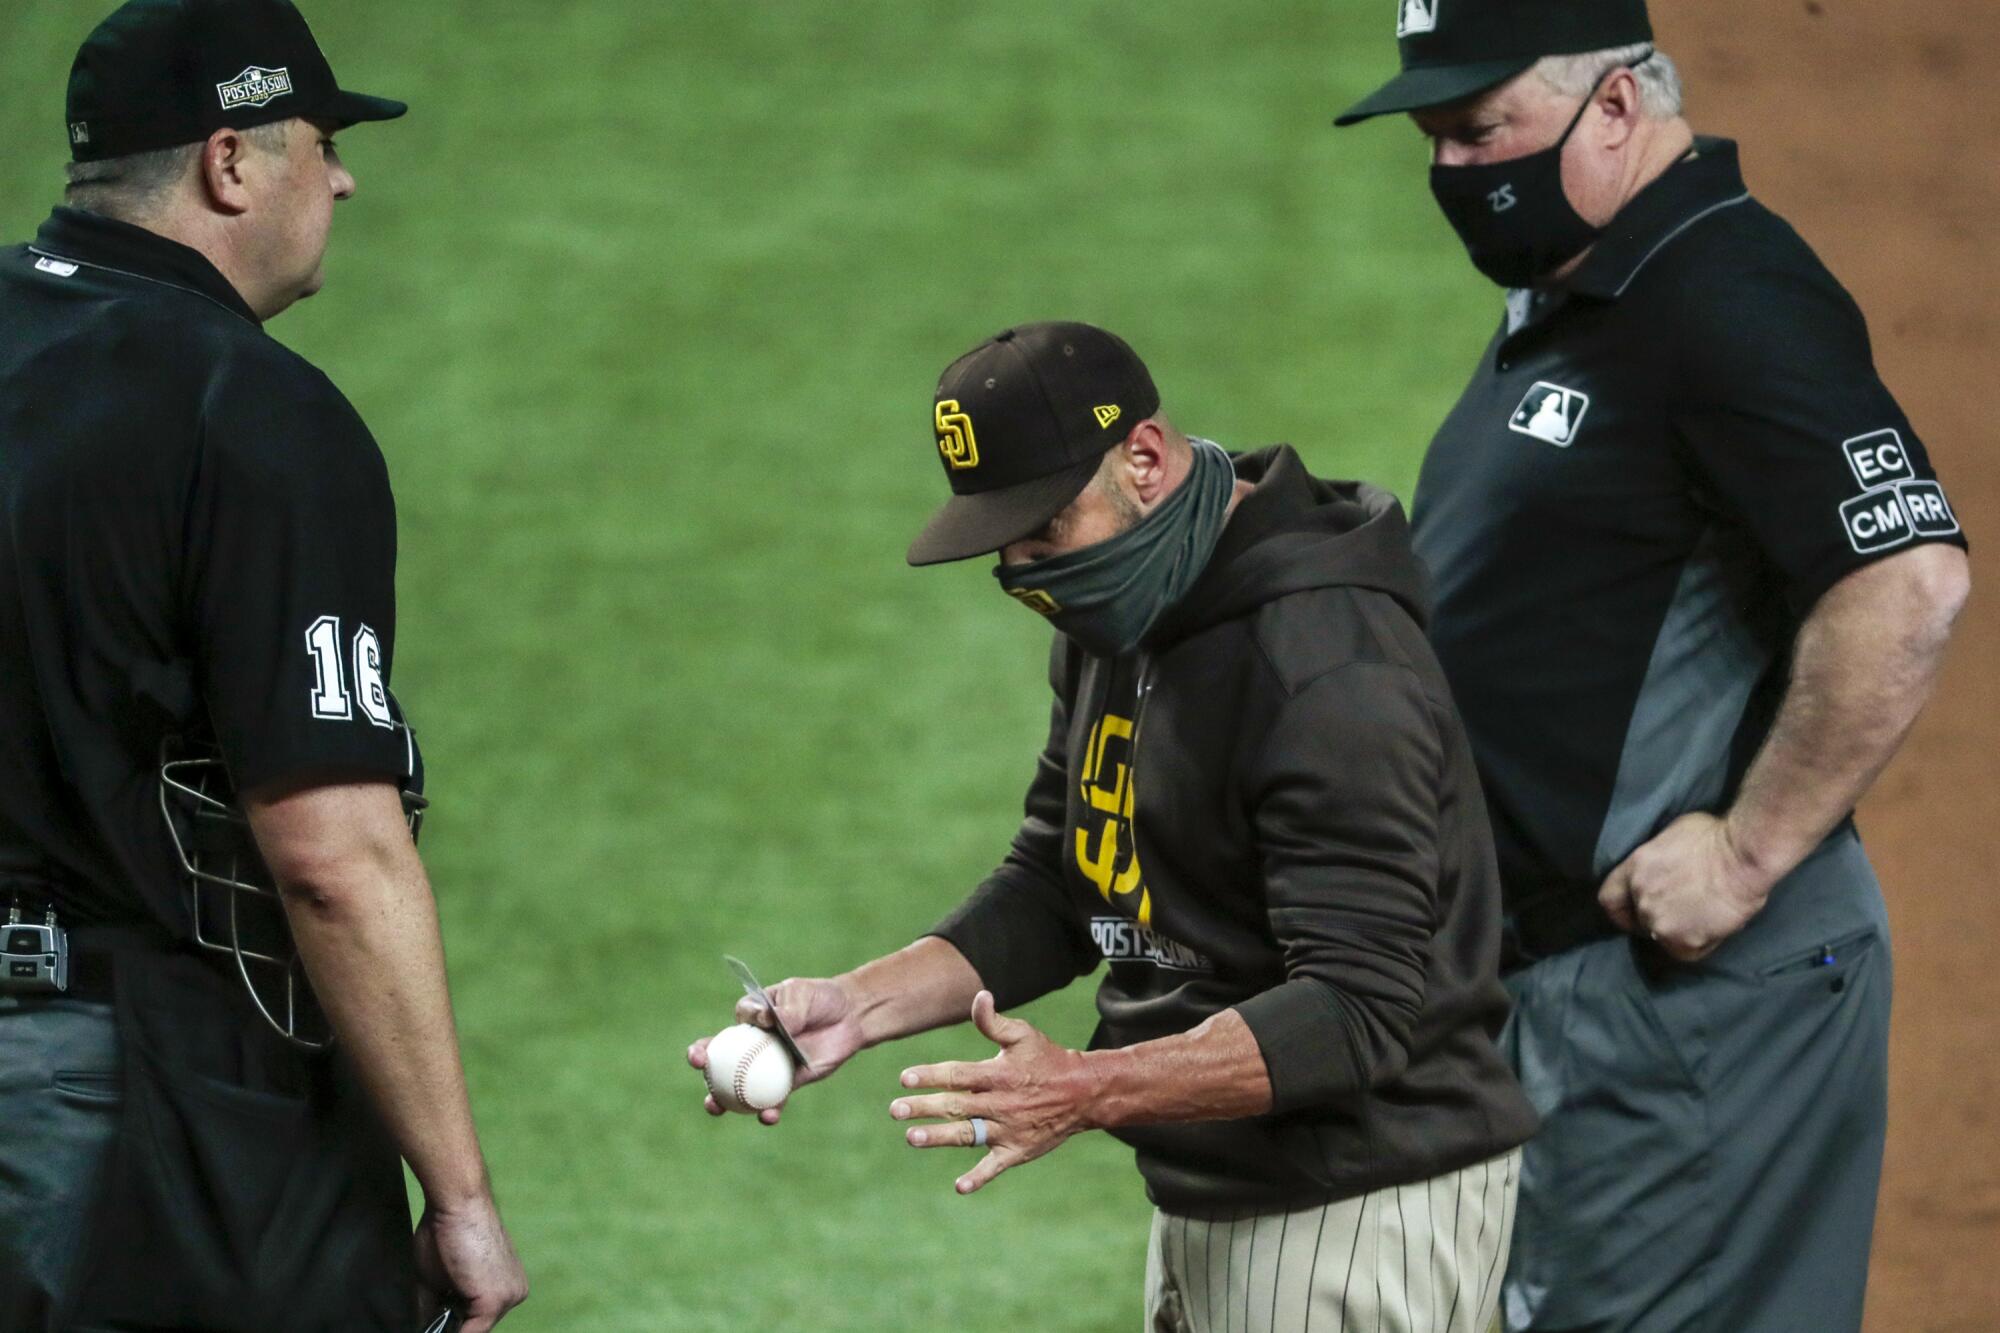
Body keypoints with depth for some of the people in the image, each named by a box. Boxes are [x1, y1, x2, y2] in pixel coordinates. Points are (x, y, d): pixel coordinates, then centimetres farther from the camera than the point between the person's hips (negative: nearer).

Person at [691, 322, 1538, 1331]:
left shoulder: (1327, 668, -23)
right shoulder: (1111, 623, 8)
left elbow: (1358, 1014, -27)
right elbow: (1054, 892, 16)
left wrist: (1088, 1090, -36)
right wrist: (863, 1006, -1)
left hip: (1364, 1222, -9)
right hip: (1200, 1204, 9)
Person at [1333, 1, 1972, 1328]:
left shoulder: (1730, 299, -17)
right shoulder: (1551, 307, 16)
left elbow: (1905, 583, -27)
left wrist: (1751, 854, -23)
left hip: (1696, 971, -11)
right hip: (1554, 963, 11)